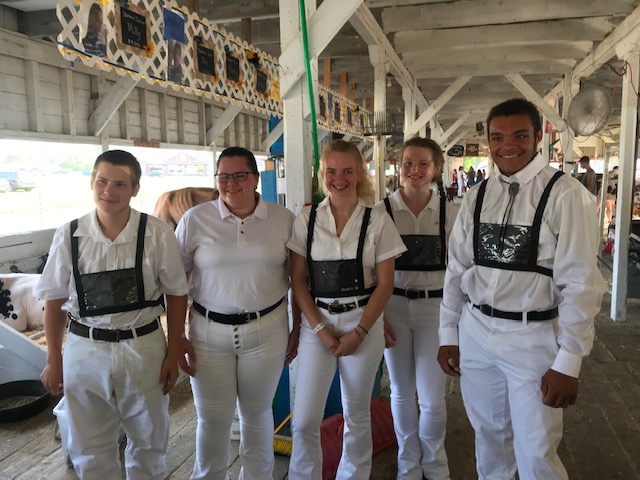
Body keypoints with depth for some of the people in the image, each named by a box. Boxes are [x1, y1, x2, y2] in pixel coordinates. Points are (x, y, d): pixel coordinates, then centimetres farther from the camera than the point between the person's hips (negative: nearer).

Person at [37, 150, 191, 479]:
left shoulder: (157, 234, -12)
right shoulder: (69, 236, -7)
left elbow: (176, 294, -4)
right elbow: (55, 300, 2)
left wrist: (174, 351, -2)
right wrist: (53, 360, 5)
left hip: (143, 348, -1)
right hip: (84, 351, 2)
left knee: (149, 443, 21)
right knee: (89, 451, 20)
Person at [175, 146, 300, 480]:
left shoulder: (283, 219, -1)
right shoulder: (195, 219, -5)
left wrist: (298, 330, 6)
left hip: (267, 331, 1)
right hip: (209, 332, 0)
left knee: (257, 412, 17)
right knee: (212, 419, 11)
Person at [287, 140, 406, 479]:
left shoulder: (377, 221, -3)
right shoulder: (306, 219, 0)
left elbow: (384, 284, -3)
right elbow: (297, 279, 1)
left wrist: (359, 332, -9)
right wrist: (319, 328, -7)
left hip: (363, 324, 0)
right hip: (317, 323, 1)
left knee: (357, 415, 14)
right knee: (304, 420, 2)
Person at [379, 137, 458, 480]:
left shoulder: (449, 212, -3)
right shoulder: (382, 210, -5)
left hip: (435, 307, 0)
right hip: (394, 306, 1)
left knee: (432, 398, 4)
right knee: (402, 392, 13)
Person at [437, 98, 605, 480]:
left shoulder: (566, 195, -10)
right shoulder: (478, 196, 4)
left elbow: (580, 283, -12)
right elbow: (457, 269, 7)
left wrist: (568, 362, -14)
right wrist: (448, 335, 8)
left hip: (533, 336, -4)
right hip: (475, 331, 5)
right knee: (489, 434, 21)